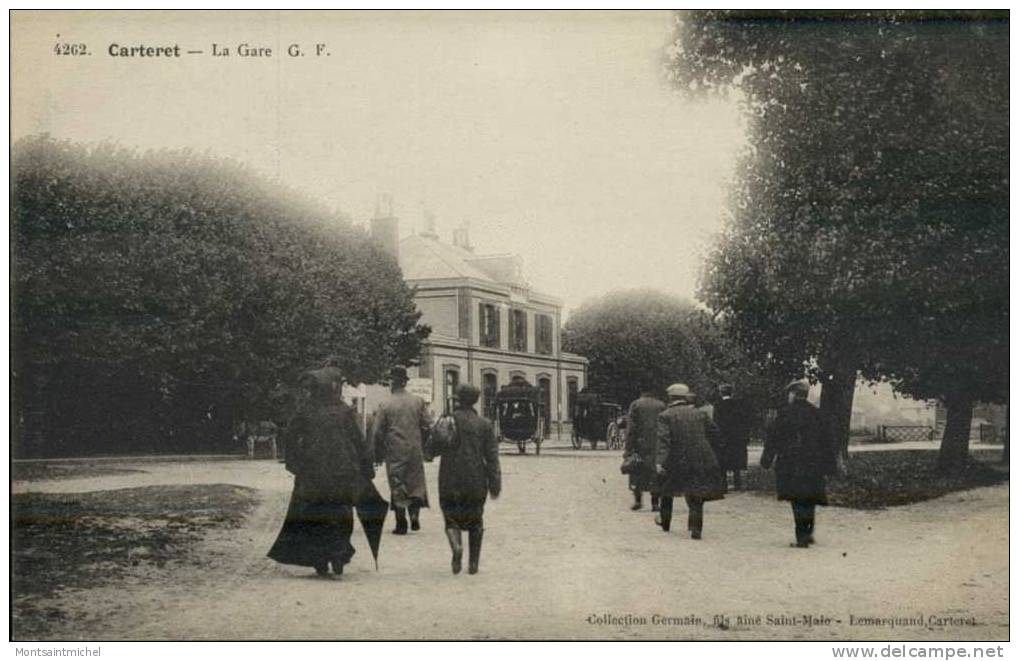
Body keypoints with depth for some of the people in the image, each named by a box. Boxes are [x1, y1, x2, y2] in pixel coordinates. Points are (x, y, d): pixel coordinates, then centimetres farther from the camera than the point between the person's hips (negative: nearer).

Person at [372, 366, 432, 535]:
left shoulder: (385, 405, -6)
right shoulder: (418, 401, 0)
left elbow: (377, 432, -4)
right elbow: (428, 426, 1)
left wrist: (378, 455, 7)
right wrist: (423, 445, 15)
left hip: (395, 453, -2)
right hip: (415, 450, 2)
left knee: (397, 486, 6)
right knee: (416, 482, 16)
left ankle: (401, 524, 6)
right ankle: (415, 514, -1)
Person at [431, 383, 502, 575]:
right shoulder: (485, 425, 1)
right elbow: (492, 456, -2)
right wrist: (495, 484, -2)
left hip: (450, 482, -1)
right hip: (476, 481, 2)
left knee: (451, 518, 12)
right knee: (475, 521, 16)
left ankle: (456, 546, -17)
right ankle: (473, 562, 13)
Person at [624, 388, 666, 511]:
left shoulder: (635, 404, -1)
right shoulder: (661, 405, 5)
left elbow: (631, 428, -5)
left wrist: (628, 448, -4)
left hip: (640, 444, -2)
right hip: (657, 445, 2)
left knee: (637, 473, 10)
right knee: (655, 474, 6)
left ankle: (638, 500, 6)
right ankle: (655, 503, 4)